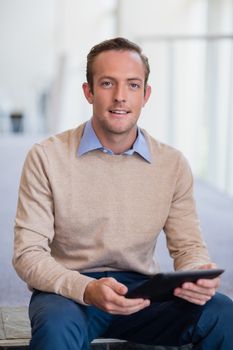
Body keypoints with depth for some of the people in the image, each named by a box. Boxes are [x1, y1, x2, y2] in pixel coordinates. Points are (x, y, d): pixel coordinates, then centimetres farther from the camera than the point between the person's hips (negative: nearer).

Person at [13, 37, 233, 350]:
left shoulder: (173, 165, 2)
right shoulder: (46, 158, -7)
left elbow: (187, 245, 6)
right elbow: (28, 254, -10)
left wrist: (198, 273, -20)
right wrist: (87, 290, -28)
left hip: (142, 289, 3)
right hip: (69, 290, -2)